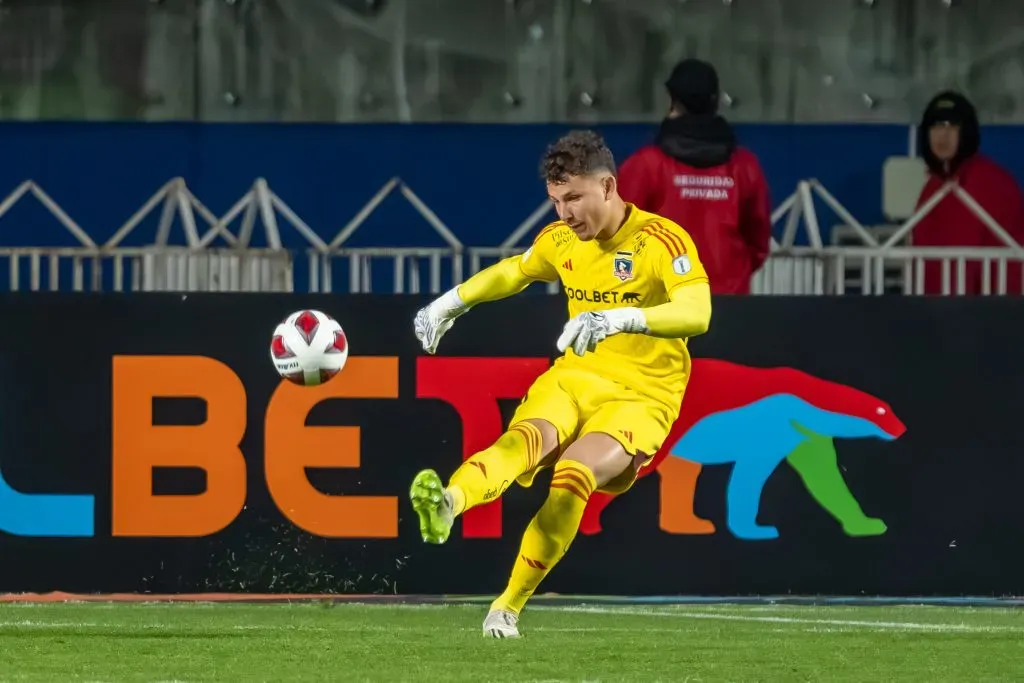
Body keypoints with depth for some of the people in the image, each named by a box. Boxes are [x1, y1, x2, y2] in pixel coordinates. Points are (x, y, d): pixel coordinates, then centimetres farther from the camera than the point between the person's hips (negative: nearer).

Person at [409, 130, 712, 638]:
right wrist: (450, 303, 19)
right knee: (526, 438, -30)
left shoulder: (662, 240, -14)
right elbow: (512, 271, 29)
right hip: (574, 378, 4)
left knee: (573, 475, -30)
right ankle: (446, 505, -61)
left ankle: (509, 606, -21)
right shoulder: (561, 240, 6)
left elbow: (697, 314, -30)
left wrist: (618, 318, -43)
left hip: (640, 396, -4)